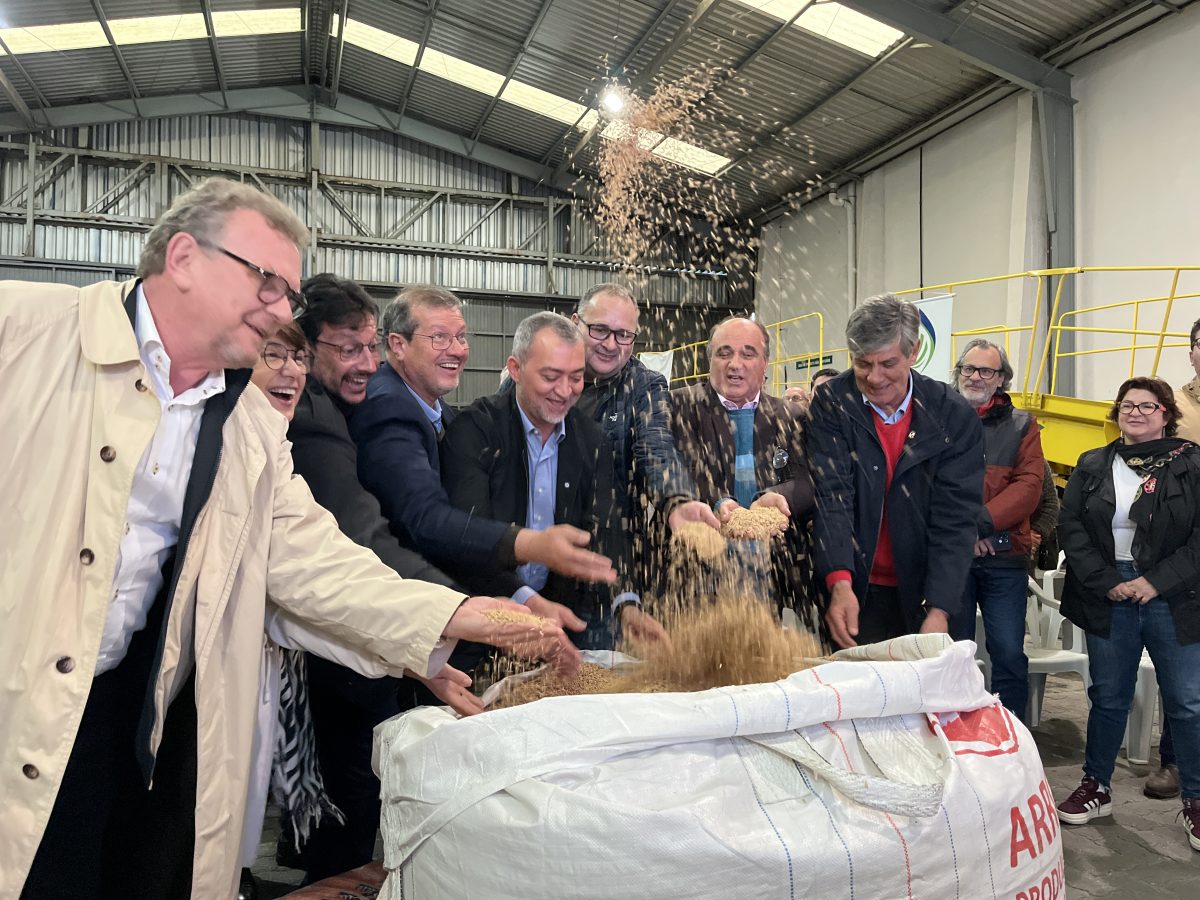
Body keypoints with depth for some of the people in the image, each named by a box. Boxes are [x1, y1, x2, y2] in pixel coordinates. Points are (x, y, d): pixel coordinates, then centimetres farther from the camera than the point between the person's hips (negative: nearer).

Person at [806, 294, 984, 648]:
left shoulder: (954, 417, -5)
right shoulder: (830, 404, -8)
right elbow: (831, 495, -17)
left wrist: (939, 611, -21)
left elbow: (956, 519, -10)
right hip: (849, 593, -1)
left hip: (920, 594, 1)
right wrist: (840, 583, -31)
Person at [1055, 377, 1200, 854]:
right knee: (1108, 697, 12)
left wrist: (1157, 581, -15)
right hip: (1108, 598, 2)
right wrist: (1106, 581, -10)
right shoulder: (1092, 466, 7)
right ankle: (1095, 787, 26)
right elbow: (1070, 526, 1)